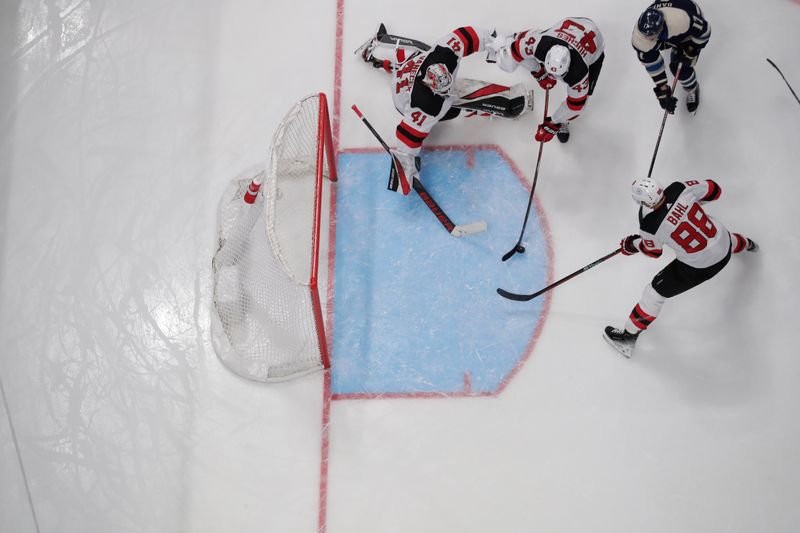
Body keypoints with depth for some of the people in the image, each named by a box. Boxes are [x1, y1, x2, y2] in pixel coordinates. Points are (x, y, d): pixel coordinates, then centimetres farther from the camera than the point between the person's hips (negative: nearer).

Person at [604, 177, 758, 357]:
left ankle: (629, 335, 25)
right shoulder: (680, 188, -20)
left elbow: (653, 251, -5)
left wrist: (632, 244, 12)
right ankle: (746, 244, 80)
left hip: (699, 267, -5)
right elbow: (714, 190, -4)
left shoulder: (650, 225, -28)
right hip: (725, 245, 5)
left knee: (656, 291, 12)